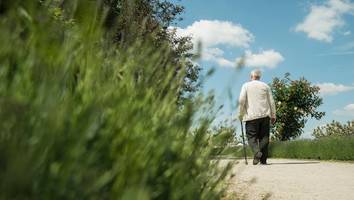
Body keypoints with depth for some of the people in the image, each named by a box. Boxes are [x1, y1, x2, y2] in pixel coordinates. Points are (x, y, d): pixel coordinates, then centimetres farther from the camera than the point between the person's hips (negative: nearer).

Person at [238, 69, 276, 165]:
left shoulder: (246, 85, 6)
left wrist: (241, 114, 3)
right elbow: (271, 102, 10)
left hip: (251, 116, -2)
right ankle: (263, 159, 3)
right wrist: (273, 116, 16)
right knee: (264, 137, 6)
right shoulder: (265, 86, 14)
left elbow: (241, 100, -5)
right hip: (265, 115, 3)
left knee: (252, 137, 0)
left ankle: (257, 152, -25)